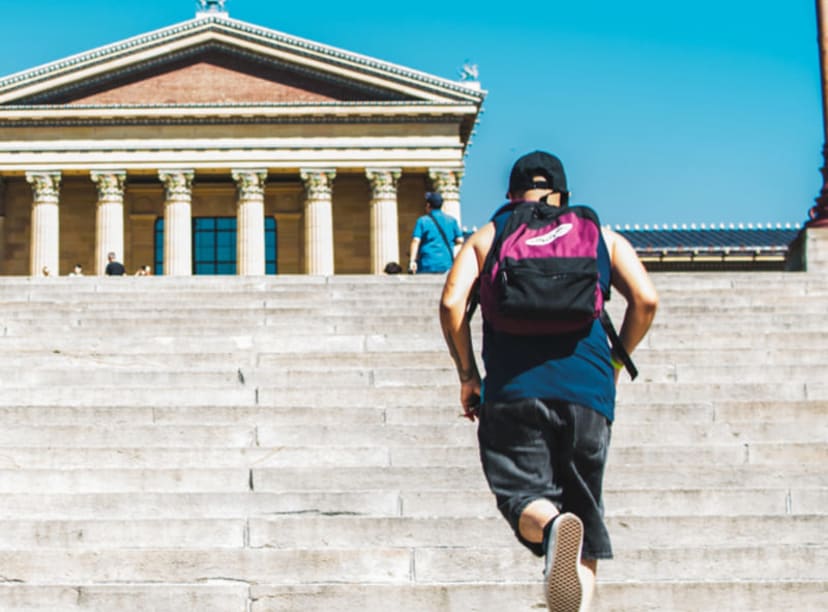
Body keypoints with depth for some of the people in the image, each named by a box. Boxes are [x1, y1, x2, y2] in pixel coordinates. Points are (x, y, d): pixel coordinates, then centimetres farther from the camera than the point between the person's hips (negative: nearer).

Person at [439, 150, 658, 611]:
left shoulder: (487, 237, 16)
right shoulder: (603, 237, 17)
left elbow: (452, 302, 1)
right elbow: (646, 300, 4)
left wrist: (468, 375, 11)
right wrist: (615, 364, 17)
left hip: (513, 389, -1)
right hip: (587, 389, 1)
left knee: (523, 498, 1)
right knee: (585, 513, 12)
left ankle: (550, 523, -34)